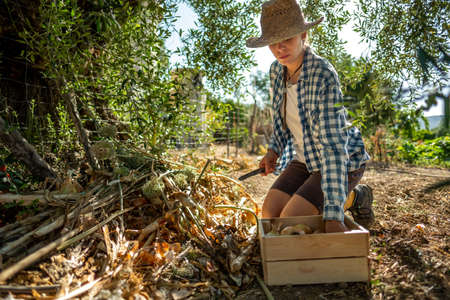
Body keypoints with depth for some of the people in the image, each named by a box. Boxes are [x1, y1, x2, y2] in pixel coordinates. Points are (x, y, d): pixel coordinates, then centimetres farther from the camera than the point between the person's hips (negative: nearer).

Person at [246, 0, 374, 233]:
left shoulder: (324, 77, -31)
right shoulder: (278, 69, -7)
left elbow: (333, 145, -37)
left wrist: (333, 214, -41)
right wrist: (274, 150, -3)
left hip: (343, 162, -6)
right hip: (308, 159, 7)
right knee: (269, 215, -9)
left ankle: (353, 198, 5)